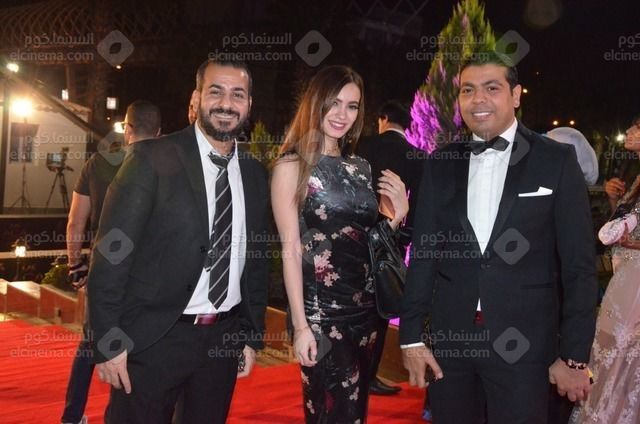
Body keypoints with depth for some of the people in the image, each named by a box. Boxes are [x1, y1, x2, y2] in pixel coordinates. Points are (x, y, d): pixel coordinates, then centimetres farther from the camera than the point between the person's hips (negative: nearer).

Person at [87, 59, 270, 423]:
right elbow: (112, 252, -10)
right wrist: (109, 342, -12)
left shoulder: (255, 174, 7)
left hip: (224, 337, 5)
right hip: (154, 337, -4)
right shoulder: (152, 159, -9)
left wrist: (253, 336, 11)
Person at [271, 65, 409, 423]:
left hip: (365, 306, 6)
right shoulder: (292, 166, -6)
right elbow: (291, 249, -10)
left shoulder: (361, 167, 11)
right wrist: (301, 325, -14)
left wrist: (399, 212, -2)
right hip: (321, 310, -6)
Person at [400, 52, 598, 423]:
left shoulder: (557, 161, -3)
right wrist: (411, 336, 2)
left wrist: (575, 355, -5)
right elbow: (423, 254, 5)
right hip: (448, 340, 3)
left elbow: (579, 265, -3)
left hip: (523, 344, -2)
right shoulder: (440, 165, 5)